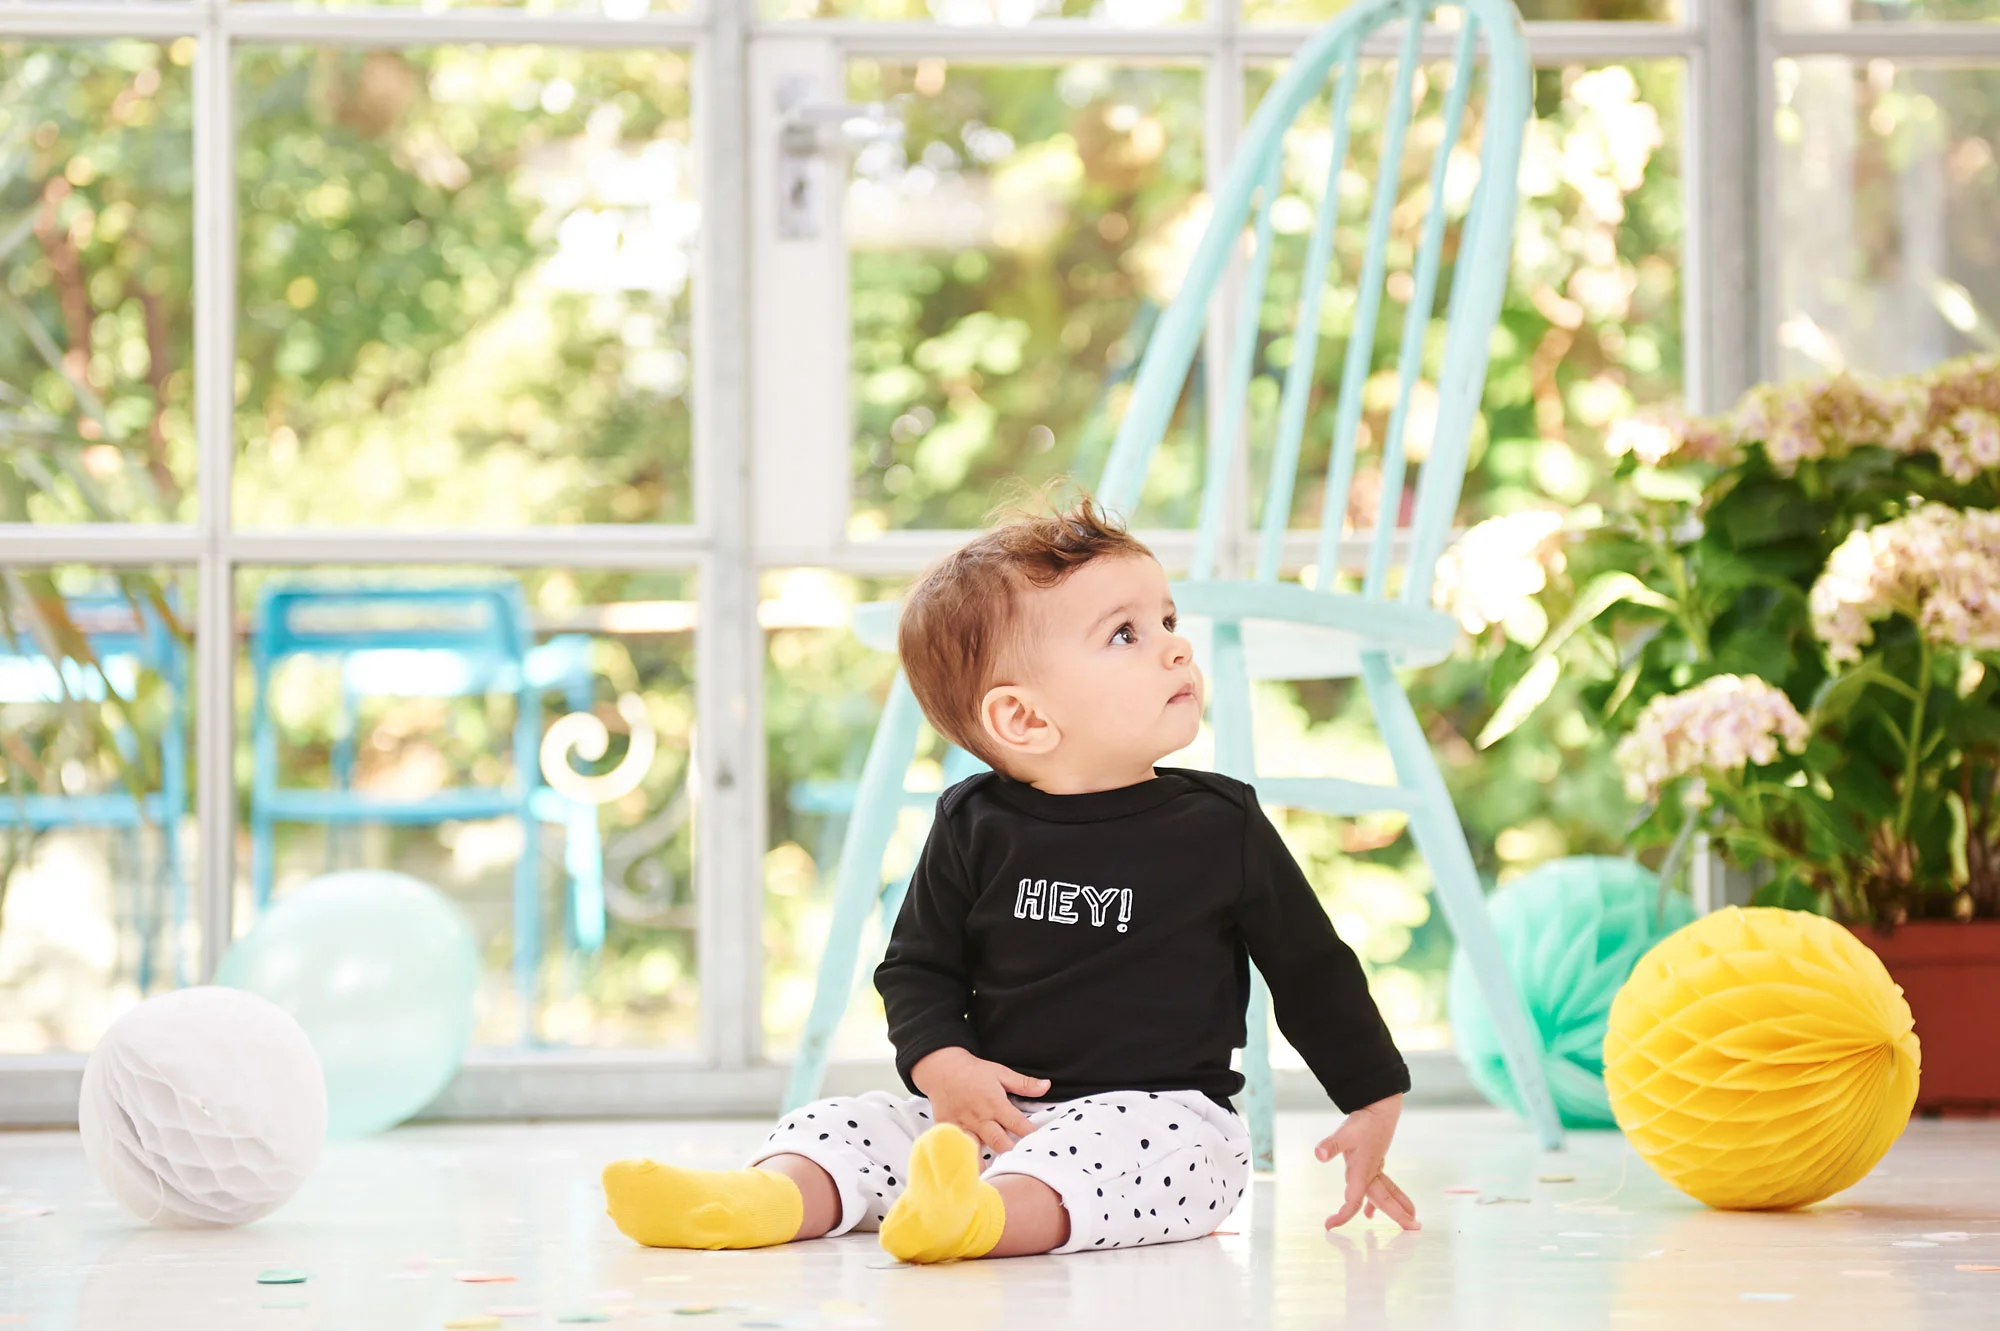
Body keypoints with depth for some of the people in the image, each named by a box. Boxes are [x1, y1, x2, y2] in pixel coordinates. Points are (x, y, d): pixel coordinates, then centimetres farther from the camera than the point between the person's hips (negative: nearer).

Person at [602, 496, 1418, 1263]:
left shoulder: (1221, 828, 2)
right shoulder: (976, 830, 4)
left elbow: (1313, 969, 11)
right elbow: (916, 966, 11)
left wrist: (1374, 1107, 12)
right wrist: (942, 1065, -9)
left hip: (1164, 1109, -4)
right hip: (996, 1112, 4)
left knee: (1099, 1148, -35)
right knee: (851, 1122, -13)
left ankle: (982, 1217, -62)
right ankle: (769, 1197, -40)